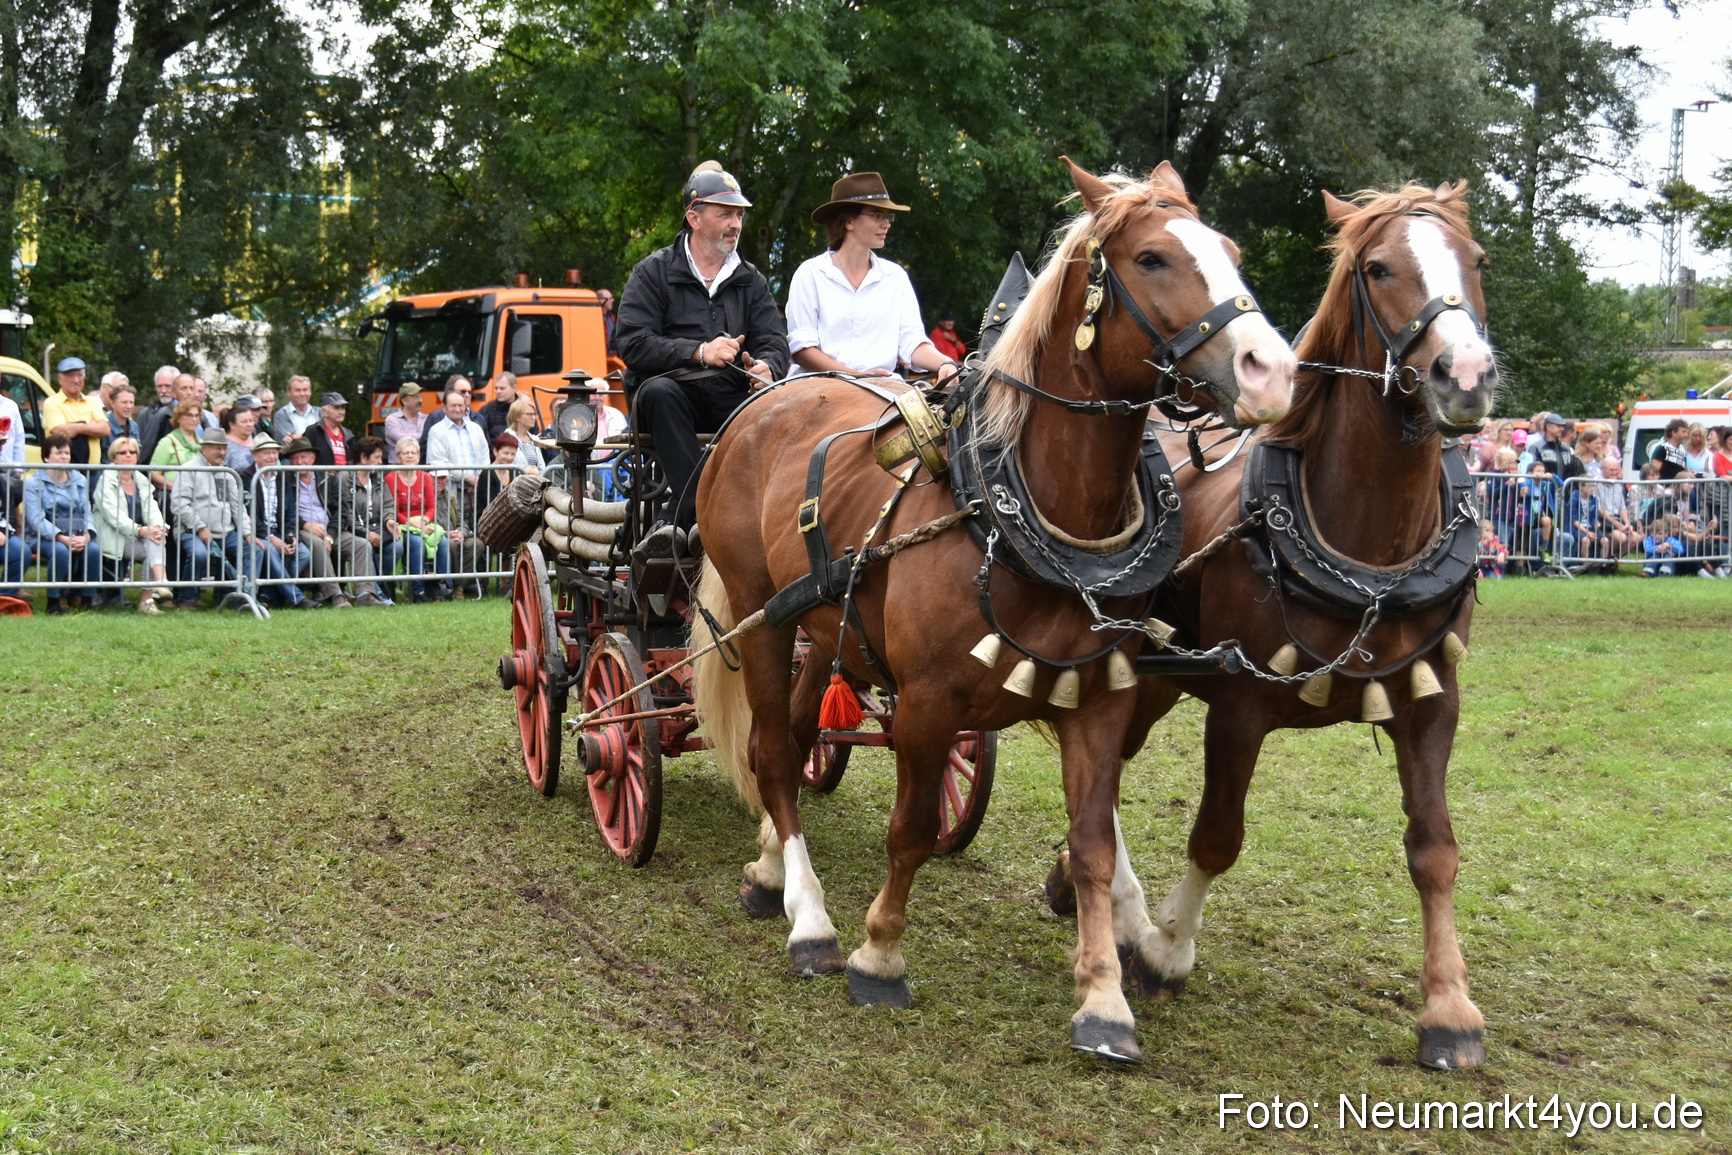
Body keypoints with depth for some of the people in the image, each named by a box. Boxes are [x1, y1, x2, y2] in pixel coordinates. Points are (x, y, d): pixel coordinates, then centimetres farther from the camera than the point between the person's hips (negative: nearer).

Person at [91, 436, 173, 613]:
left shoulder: (142, 481, 15)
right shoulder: (106, 481, -4)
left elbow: (152, 509, 3)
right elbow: (114, 515, -17)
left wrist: (158, 527, -21)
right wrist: (140, 530, -31)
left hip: (139, 535, 5)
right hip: (114, 538, -5)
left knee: (157, 541, -28)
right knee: (154, 550, -28)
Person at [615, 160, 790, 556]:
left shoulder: (750, 280, 17)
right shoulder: (654, 271, 5)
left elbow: (774, 342, 5)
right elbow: (632, 342, -9)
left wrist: (765, 368, -20)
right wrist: (697, 353, -23)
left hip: (732, 400, 3)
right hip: (674, 396, -3)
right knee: (659, 390, -37)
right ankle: (692, 510, -42)